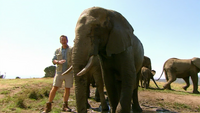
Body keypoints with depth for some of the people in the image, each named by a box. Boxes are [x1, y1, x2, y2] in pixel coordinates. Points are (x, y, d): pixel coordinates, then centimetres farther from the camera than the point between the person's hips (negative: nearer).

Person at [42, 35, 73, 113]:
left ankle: (65, 106, 17)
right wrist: (58, 62, -16)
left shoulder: (71, 50, 7)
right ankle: (48, 106, 3)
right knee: (54, 88, -4)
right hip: (59, 71, 1)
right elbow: (53, 60, 5)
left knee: (67, 88, 3)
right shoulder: (57, 50, 12)